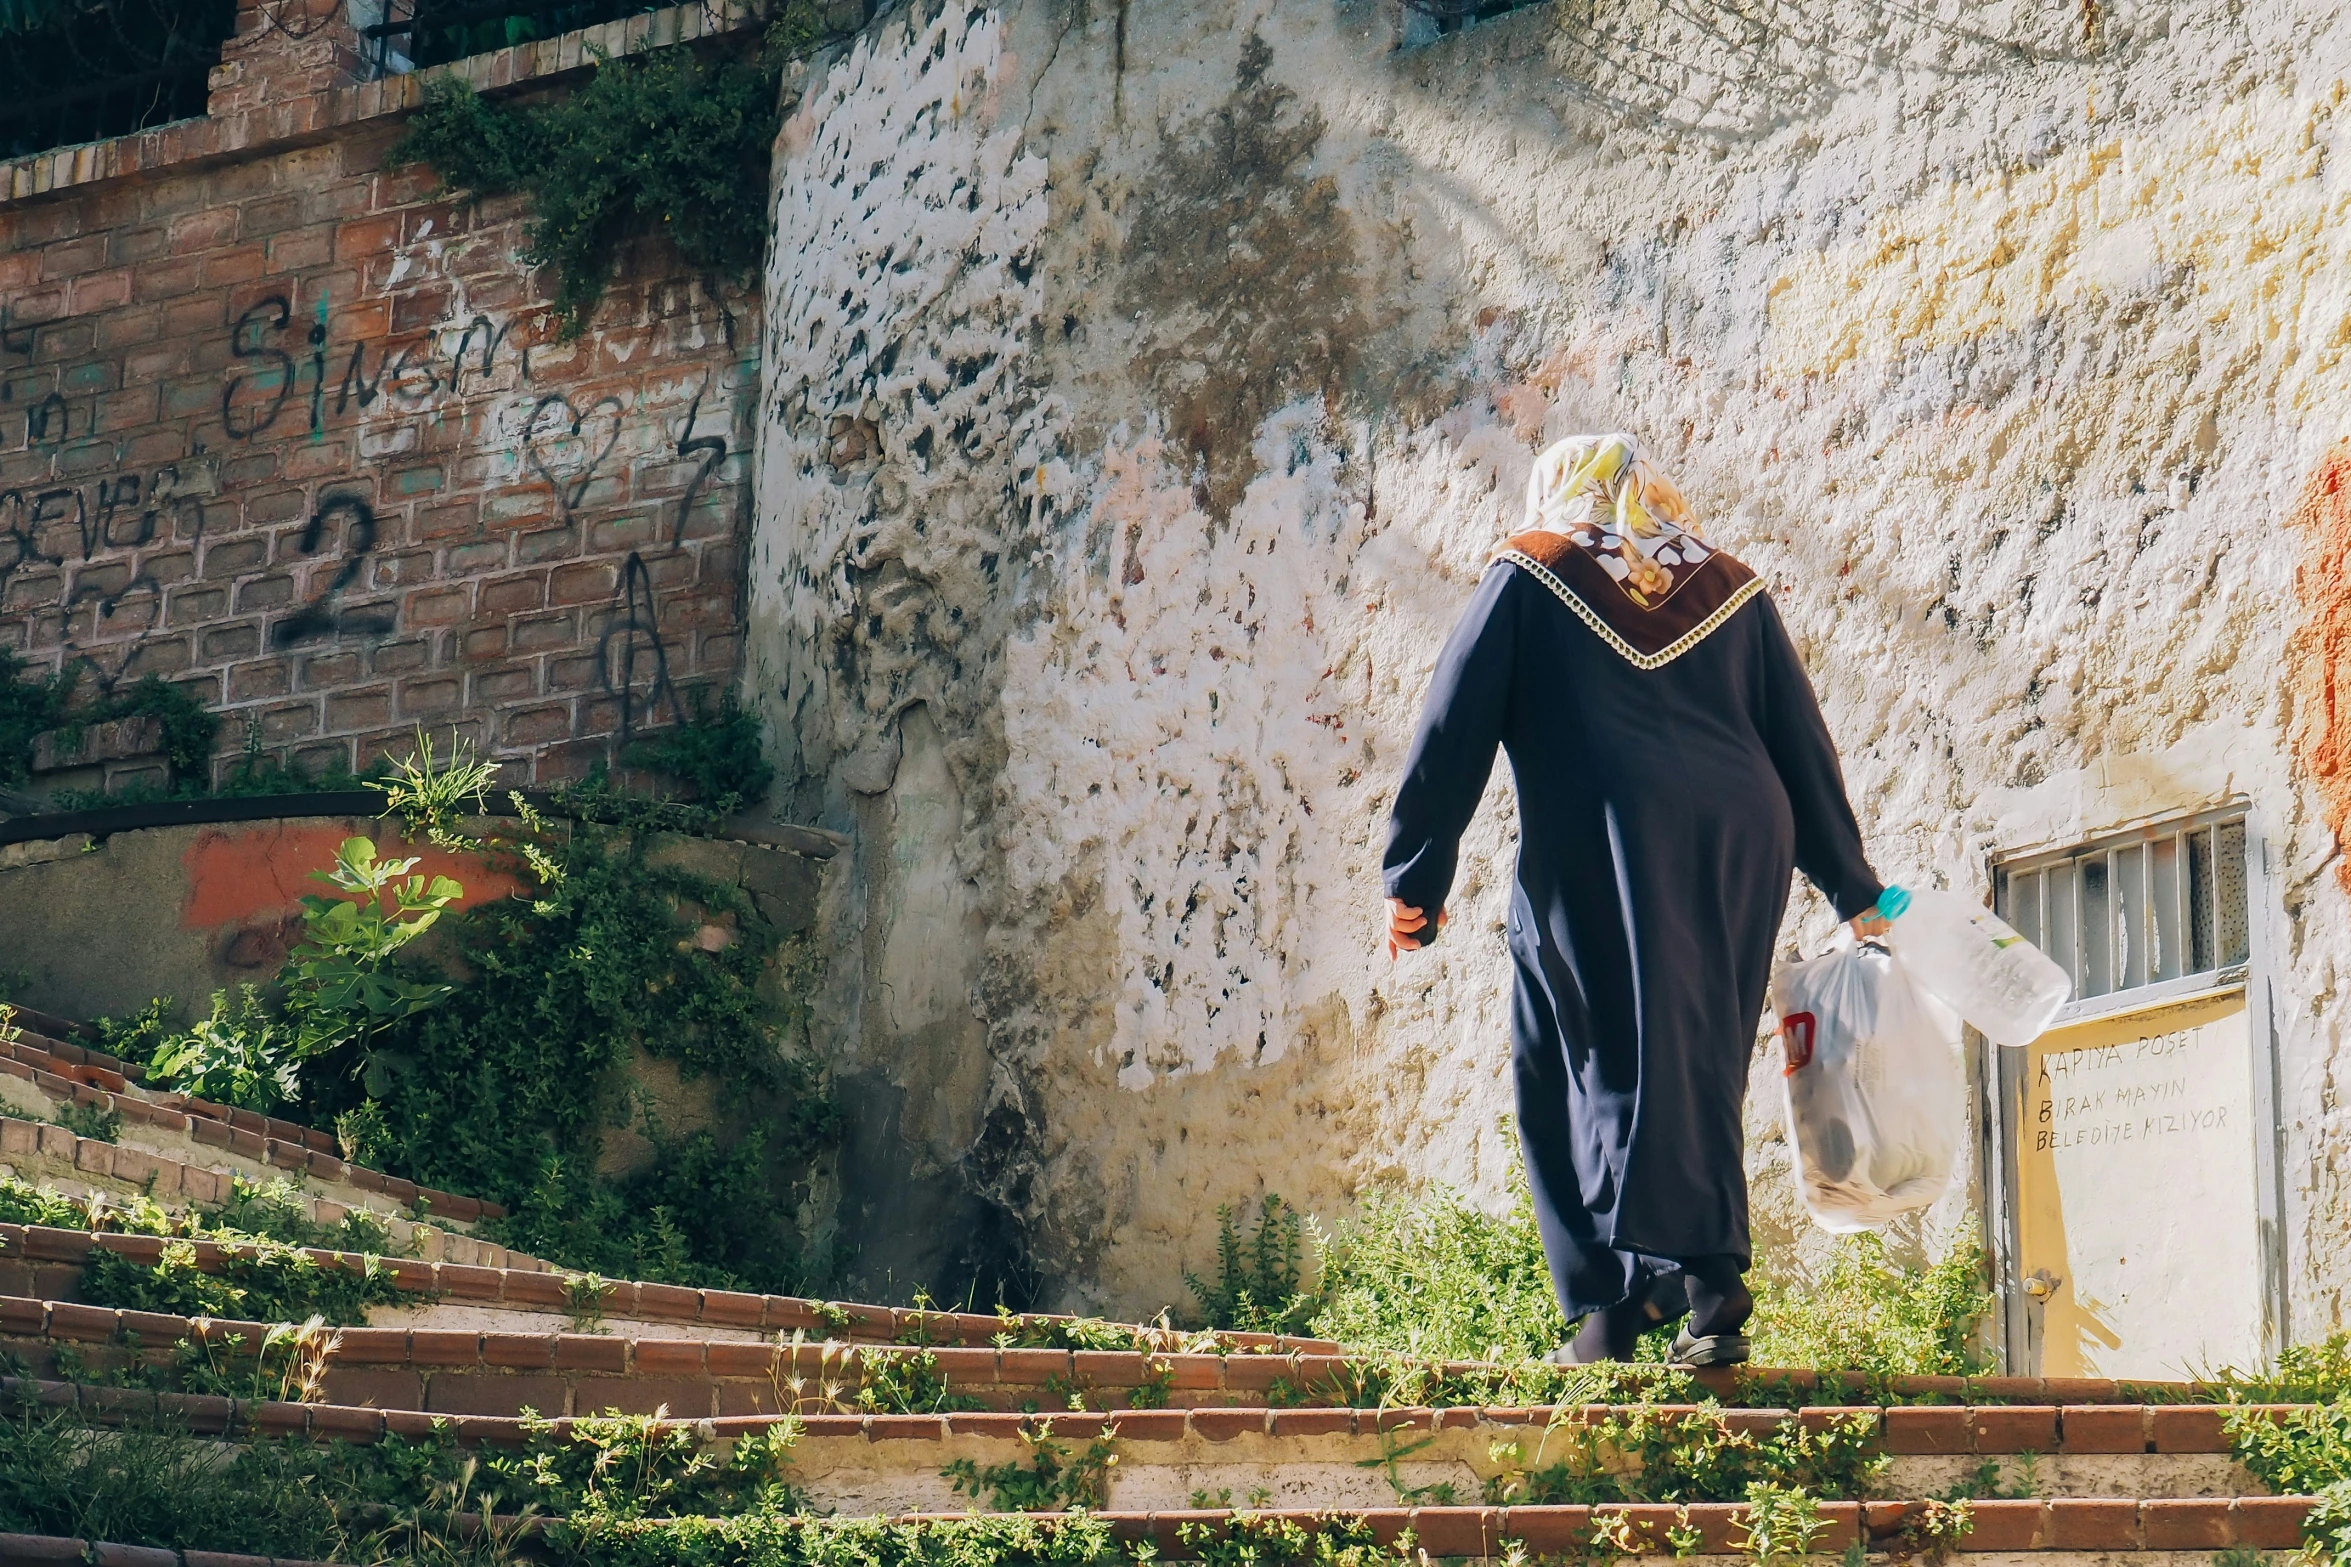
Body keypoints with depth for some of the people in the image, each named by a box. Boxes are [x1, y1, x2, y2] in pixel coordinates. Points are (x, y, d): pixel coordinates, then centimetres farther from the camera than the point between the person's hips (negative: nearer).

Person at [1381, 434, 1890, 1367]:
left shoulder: (1529, 574, 13)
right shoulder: (1730, 589, 21)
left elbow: (1452, 732, 7)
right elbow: (1802, 743, 20)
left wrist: (1414, 878, 8)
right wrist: (1851, 889, 25)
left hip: (1598, 853, -4)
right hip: (1742, 848, 4)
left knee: (1613, 1060, -3)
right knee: (1699, 1068, 10)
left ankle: (1622, 1292, -15)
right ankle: (1708, 1296, 3)